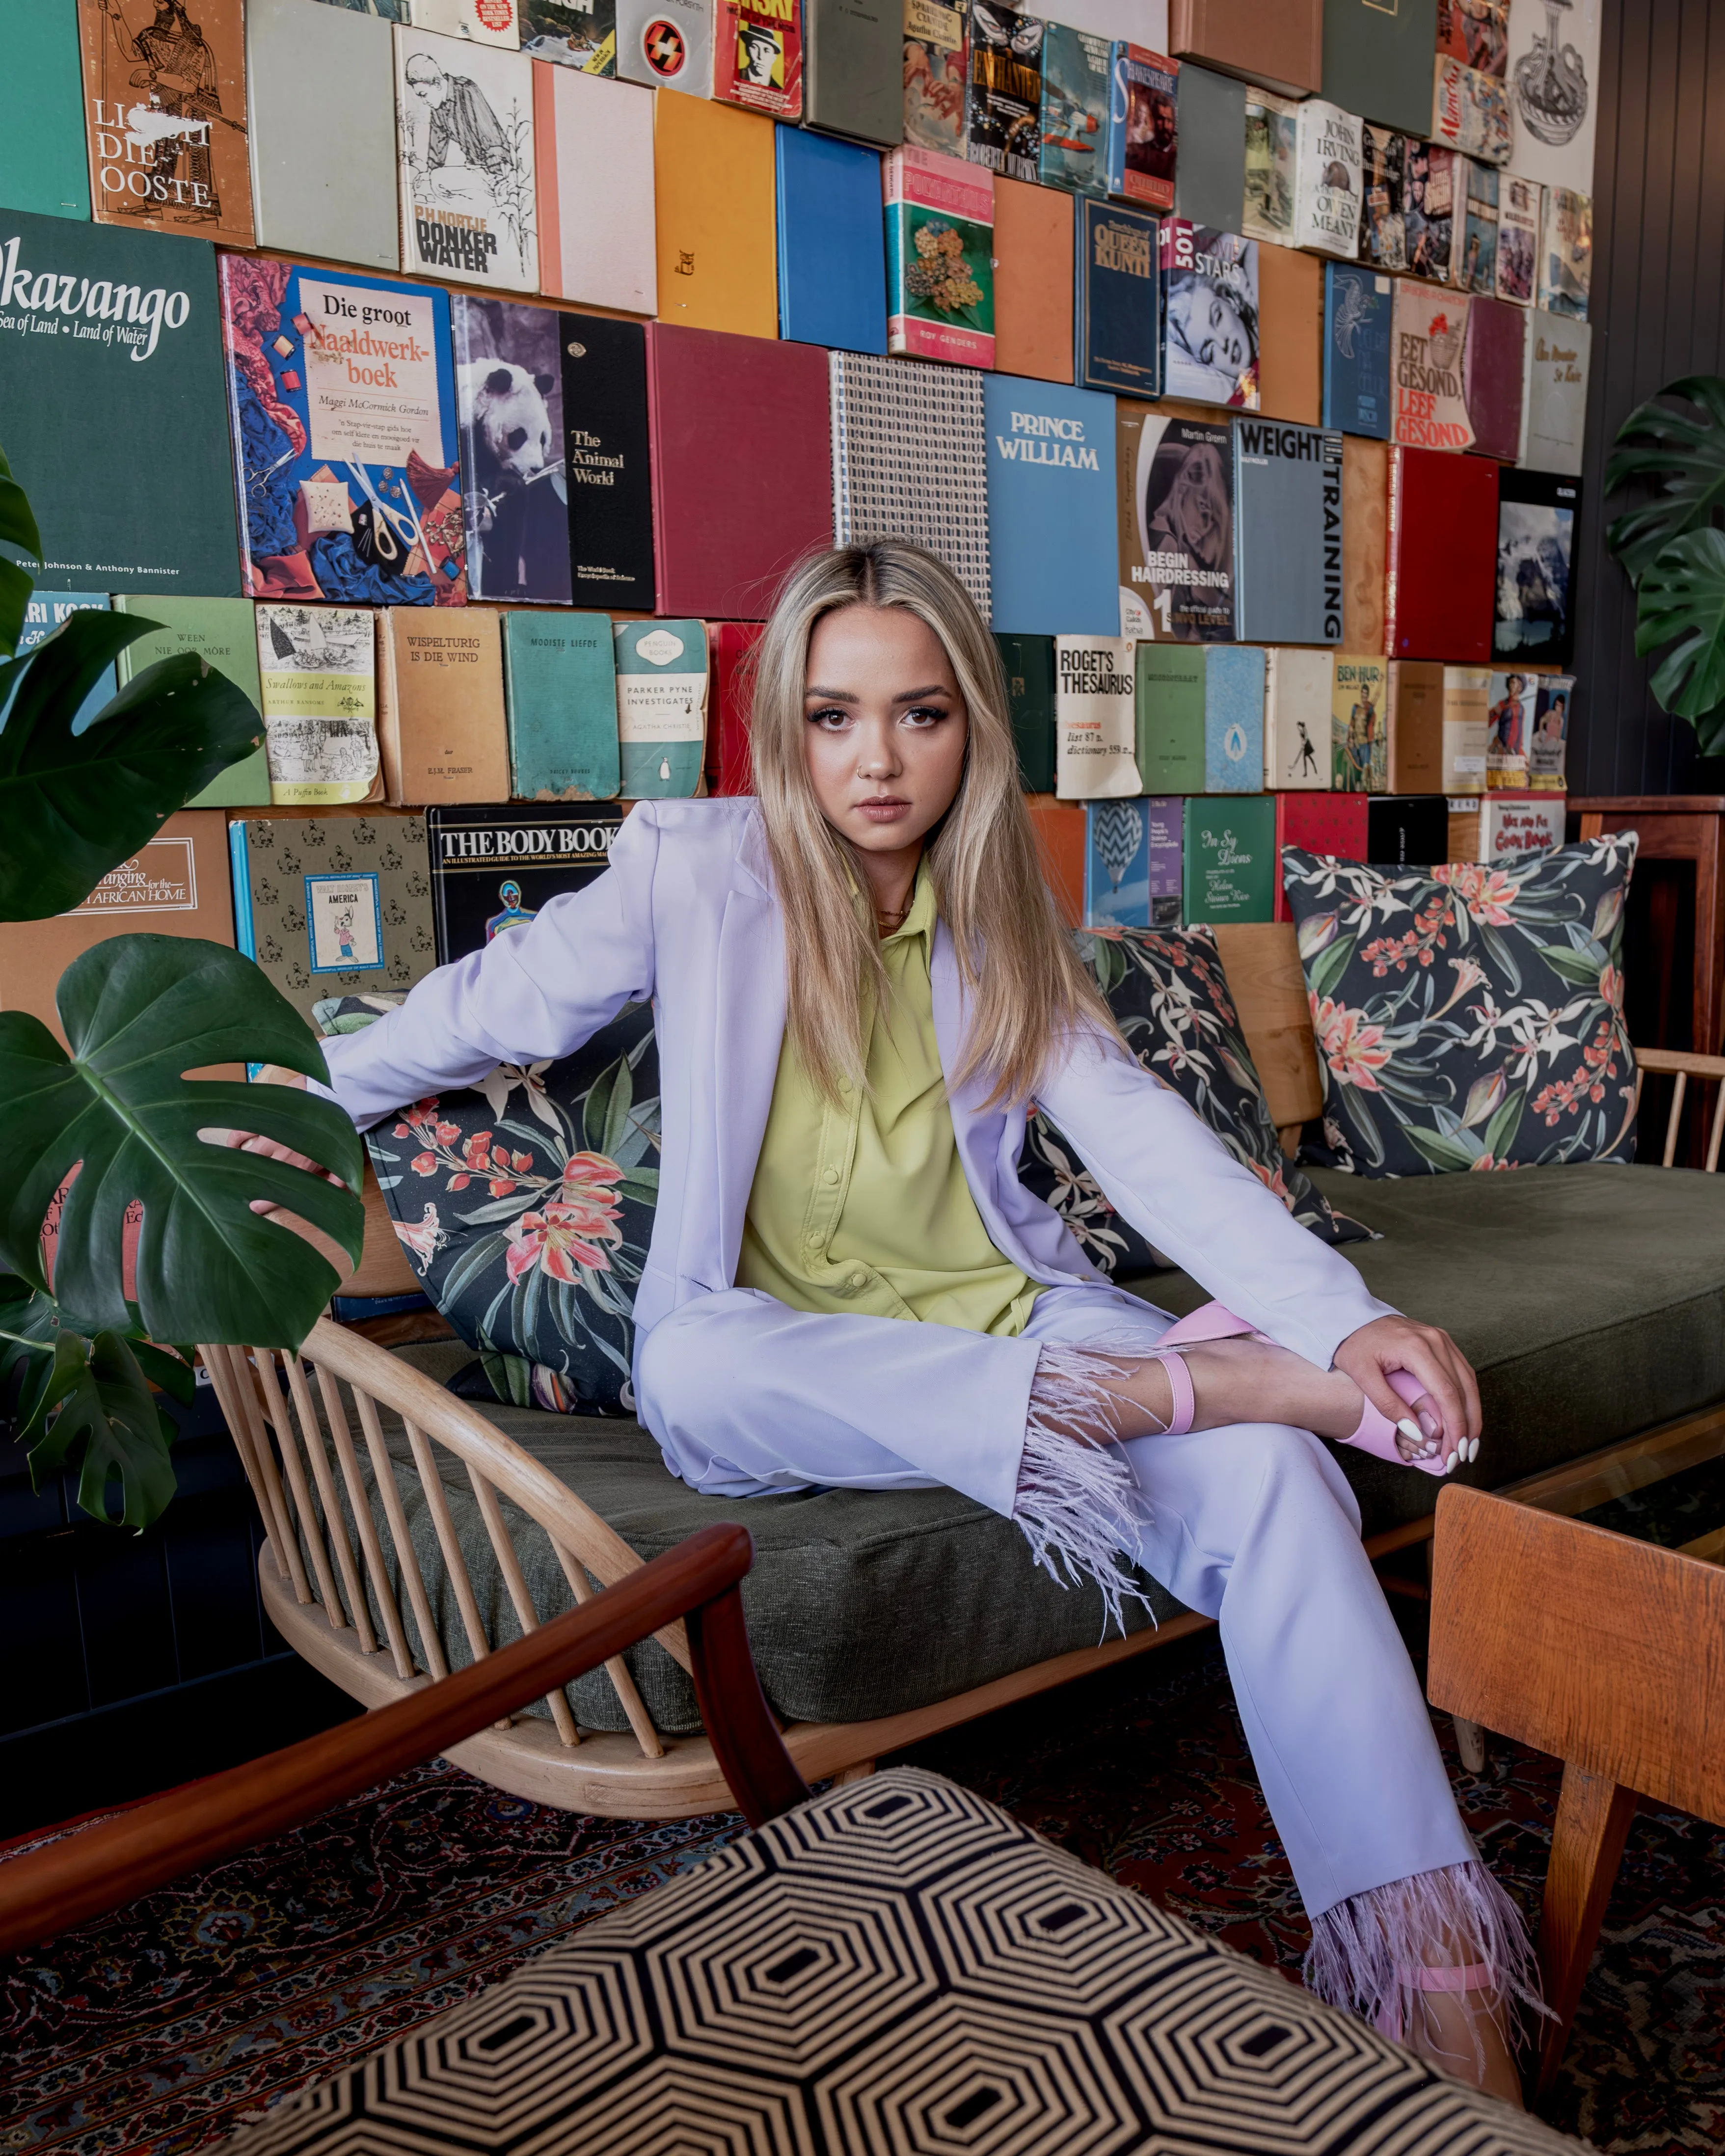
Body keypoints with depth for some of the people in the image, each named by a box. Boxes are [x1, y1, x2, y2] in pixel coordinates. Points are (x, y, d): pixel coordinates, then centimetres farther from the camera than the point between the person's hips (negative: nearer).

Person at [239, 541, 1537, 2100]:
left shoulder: (1004, 921, 6)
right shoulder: (700, 872, -4)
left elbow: (1149, 1143, -3)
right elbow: (493, 1010, 8)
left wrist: (1346, 1315, -16)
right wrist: (279, 1116, 14)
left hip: (1005, 1322, 2)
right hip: (788, 1358, -1)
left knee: (1270, 1471, -26)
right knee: (695, 1368, -38)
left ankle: (1438, 1970, -23)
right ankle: (1186, 1382, -29)